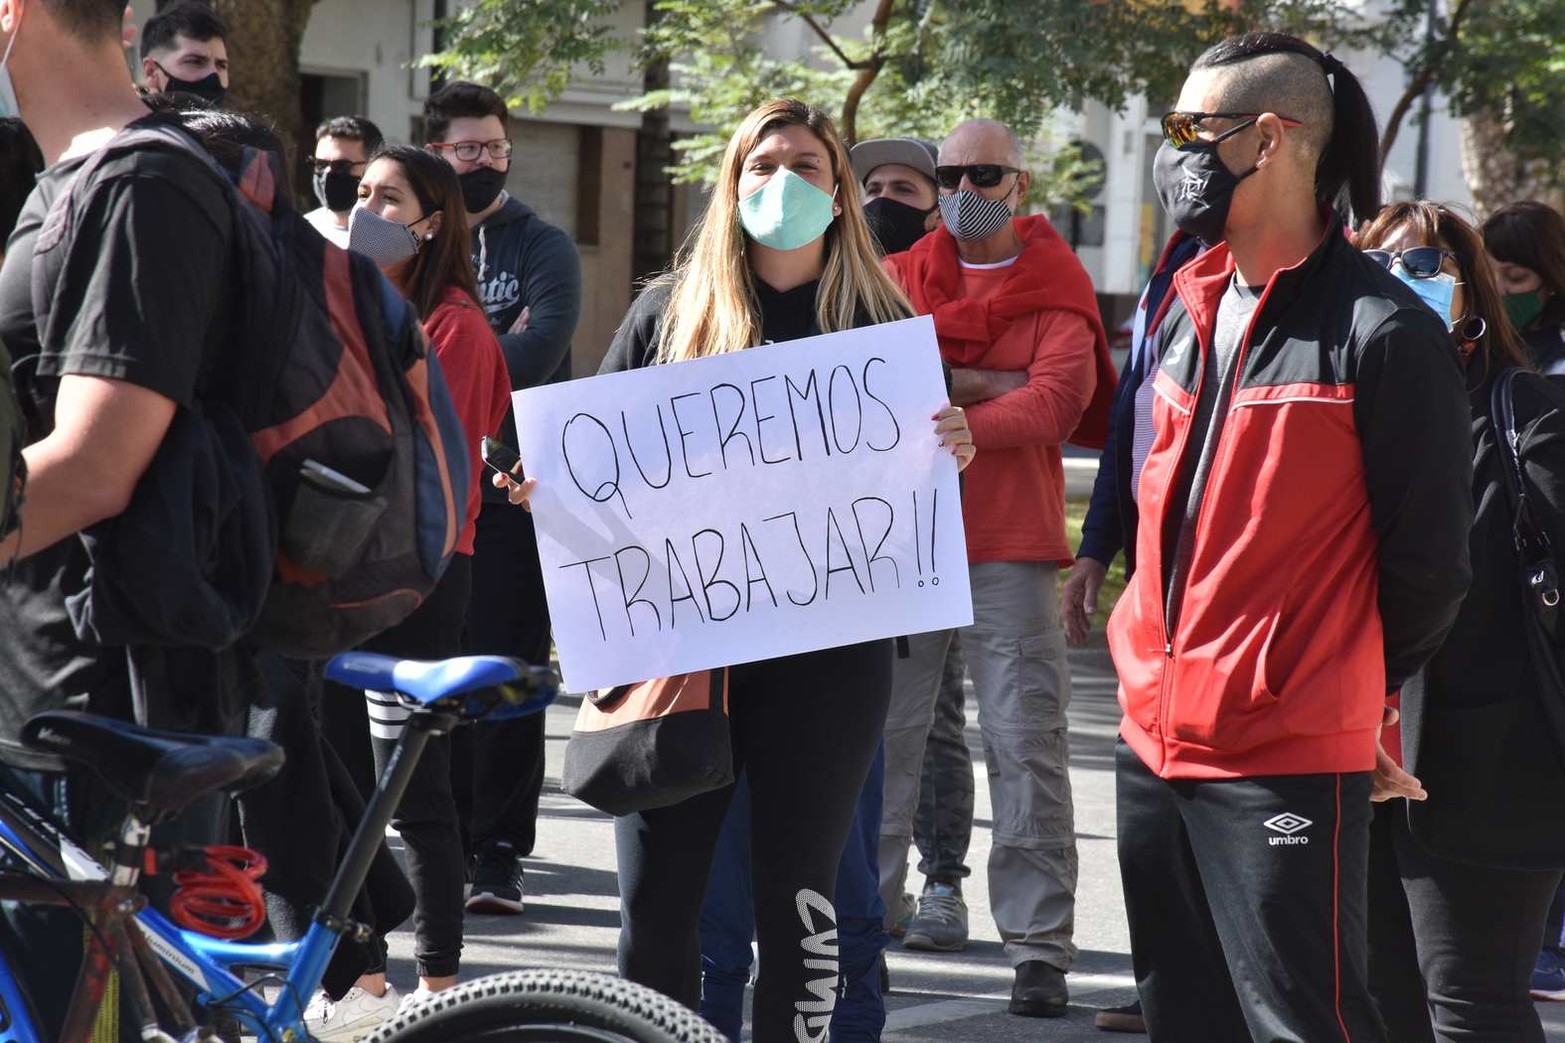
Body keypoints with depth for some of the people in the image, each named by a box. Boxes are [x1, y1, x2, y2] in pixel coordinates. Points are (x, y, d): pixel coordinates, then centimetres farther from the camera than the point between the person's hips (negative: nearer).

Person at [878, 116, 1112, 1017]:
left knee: (1027, 741, -4)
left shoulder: (1057, 287, 3)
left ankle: (1041, 948, -2)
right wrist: (986, 384, -13)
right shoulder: (900, 276, 13)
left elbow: (1054, 402, -11)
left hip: (1013, 545, -3)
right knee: (882, 732, 3)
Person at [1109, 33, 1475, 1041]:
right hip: (1156, 737, 8)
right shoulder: (1190, 309, 12)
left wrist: (1362, 699, 4)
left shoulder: (1382, 331, -13)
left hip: (1288, 759, -8)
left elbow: (1428, 554, -8)